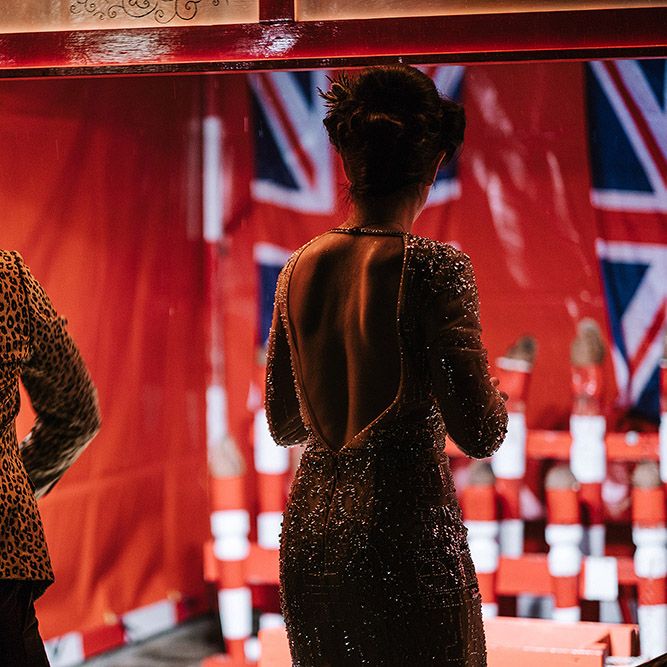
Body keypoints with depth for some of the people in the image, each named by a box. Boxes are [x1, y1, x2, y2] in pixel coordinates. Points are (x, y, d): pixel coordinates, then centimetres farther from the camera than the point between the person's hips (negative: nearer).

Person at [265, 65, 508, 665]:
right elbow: (481, 434, -15)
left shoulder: (301, 267, 4)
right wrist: (491, 390, 6)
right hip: (406, 532, -6)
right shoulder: (433, 265, -13)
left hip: (311, 533, 6)